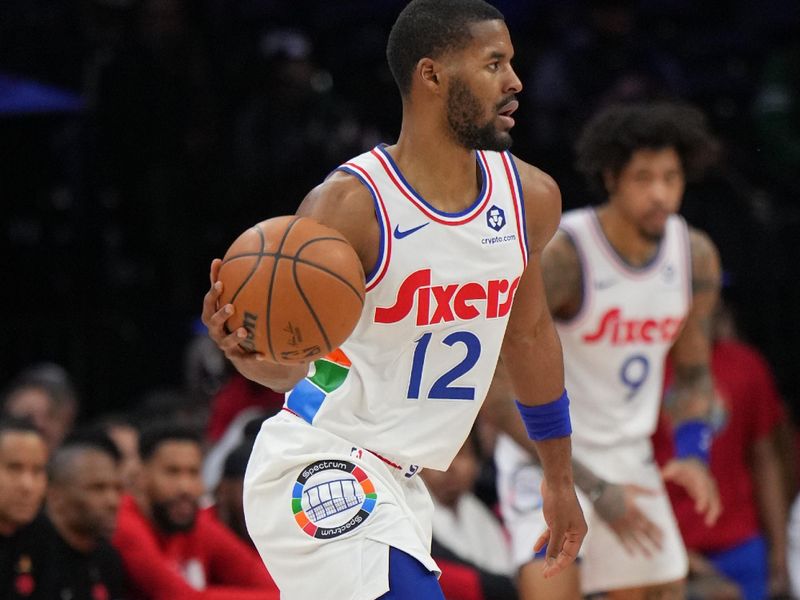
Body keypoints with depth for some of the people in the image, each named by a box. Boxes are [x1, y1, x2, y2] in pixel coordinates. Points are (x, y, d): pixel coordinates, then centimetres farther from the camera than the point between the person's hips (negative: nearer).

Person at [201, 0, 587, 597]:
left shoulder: (530, 198, 2)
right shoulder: (348, 206, -18)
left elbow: (530, 333, 19)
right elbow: (291, 363, -11)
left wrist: (561, 482, 25)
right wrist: (252, 352, -36)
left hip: (397, 479, 8)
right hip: (320, 472, -8)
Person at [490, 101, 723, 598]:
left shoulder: (697, 256, -3)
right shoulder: (561, 255, -22)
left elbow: (694, 376, 13)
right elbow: (496, 389, -22)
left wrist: (694, 454, -8)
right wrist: (592, 487, -23)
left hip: (629, 458, 6)